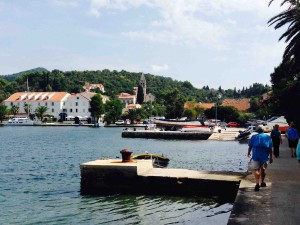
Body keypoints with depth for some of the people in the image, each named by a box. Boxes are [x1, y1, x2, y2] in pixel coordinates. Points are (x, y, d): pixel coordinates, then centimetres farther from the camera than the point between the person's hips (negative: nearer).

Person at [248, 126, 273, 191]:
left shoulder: (254, 136, 7)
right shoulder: (268, 137, 11)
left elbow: (250, 146, 4)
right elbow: (270, 148, 5)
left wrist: (248, 153, 21)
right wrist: (271, 157, 9)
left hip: (256, 155, -2)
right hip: (265, 155, 2)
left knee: (256, 169, -3)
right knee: (263, 169, 18)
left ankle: (257, 184, -19)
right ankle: (262, 182, 31)